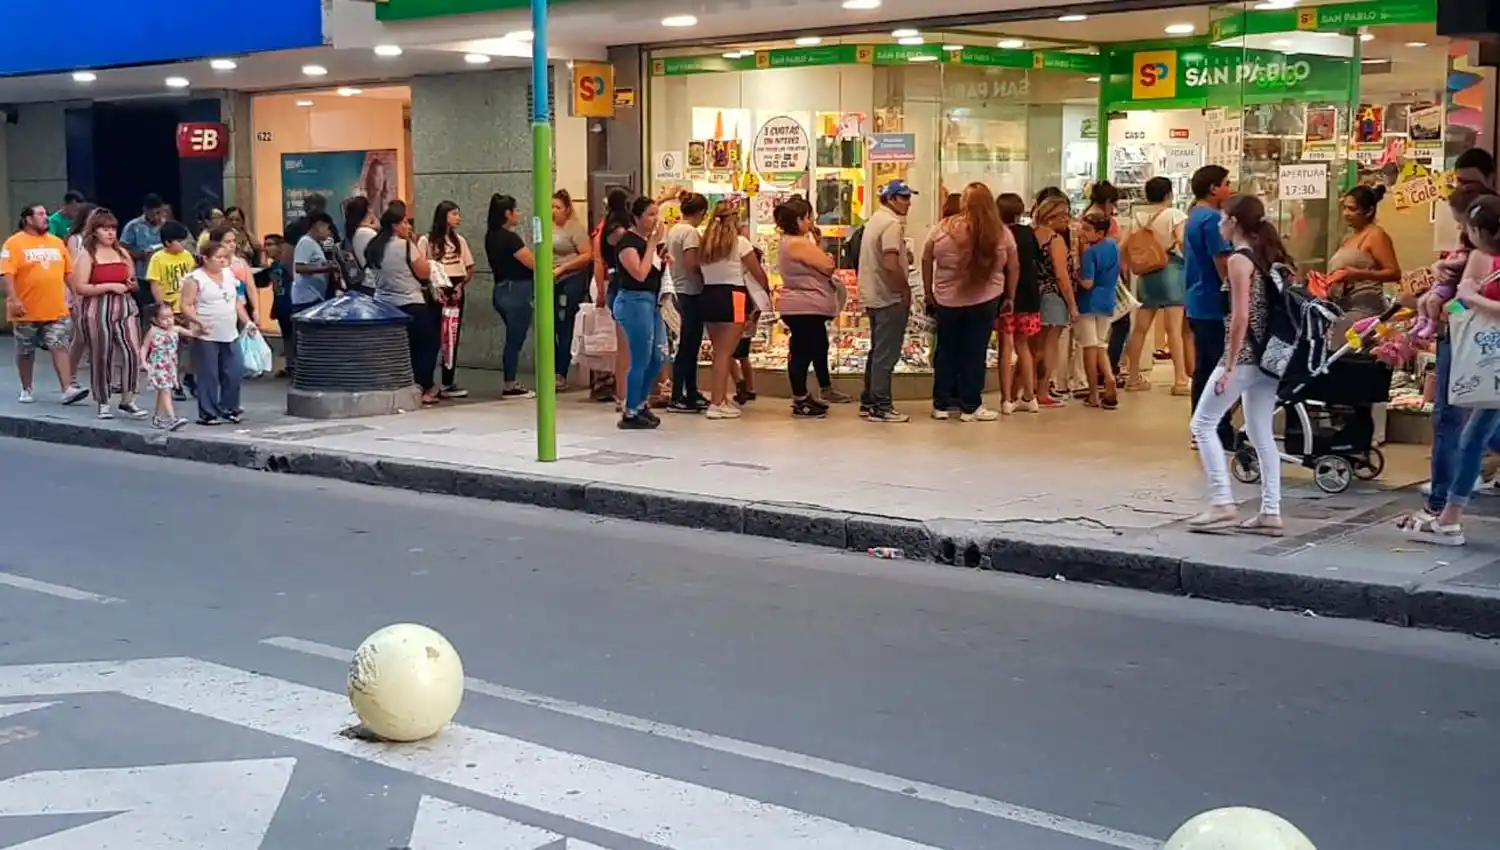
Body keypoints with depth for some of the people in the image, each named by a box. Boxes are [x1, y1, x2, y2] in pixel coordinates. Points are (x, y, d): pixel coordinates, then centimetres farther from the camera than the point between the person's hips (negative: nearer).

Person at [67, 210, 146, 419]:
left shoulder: (122, 253, 14)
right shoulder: (87, 255, -2)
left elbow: (133, 282, 25)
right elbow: (80, 288, -11)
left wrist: (131, 285, 1)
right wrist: (110, 286, -16)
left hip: (125, 308, 4)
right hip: (97, 311, -4)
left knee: (132, 352, -10)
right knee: (101, 357, 2)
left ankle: (127, 401, -1)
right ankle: (103, 404, 13)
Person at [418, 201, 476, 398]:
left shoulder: (459, 240, 12)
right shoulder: (426, 241, -3)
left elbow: (470, 268, 13)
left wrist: (462, 284, -3)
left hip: (455, 292, 5)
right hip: (435, 293, -5)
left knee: (452, 338, 5)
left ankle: (448, 383, 9)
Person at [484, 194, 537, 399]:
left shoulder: (492, 236, 9)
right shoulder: (510, 238, -18)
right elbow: (533, 263, -17)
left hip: (501, 289, 9)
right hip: (517, 292, -9)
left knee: (513, 339, 15)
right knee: (515, 340, -1)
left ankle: (512, 383, 19)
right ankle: (510, 387, 5)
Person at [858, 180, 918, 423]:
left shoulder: (875, 220, 14)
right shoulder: (892, 223, -17)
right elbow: (891, 264, -26)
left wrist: (904, 257, 10)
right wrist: (906, 289, -14)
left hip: (874, 296, 10)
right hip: (889, 297, -10)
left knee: (878, 352, 17)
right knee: (886, 355, -4)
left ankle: (868, 402, 22)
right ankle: (881, 407, -1)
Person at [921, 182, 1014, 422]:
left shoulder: (942, 228, -8)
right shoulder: (1001, 233, -7)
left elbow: (926, 260, 2)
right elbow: (1013, 268, 2)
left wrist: (929, 292, 13)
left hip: (946, 300, 1)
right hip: (984, 302, -1)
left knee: (946, 352, 13)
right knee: (974, 354, 6)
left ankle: (941, 404, 19)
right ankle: (970, 407, 10)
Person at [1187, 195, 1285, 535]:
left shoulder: (1239, 259, -12)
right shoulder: (1269, 255, 13)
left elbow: (1240, 318, -18)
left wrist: (1229, 367, -16)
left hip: (1244, 357, -8)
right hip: (1269, 357, 8)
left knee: (1203, 423, 0)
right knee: (1262, 433, 10)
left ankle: (1223, 505, -5)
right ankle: (1270, 513, 9)